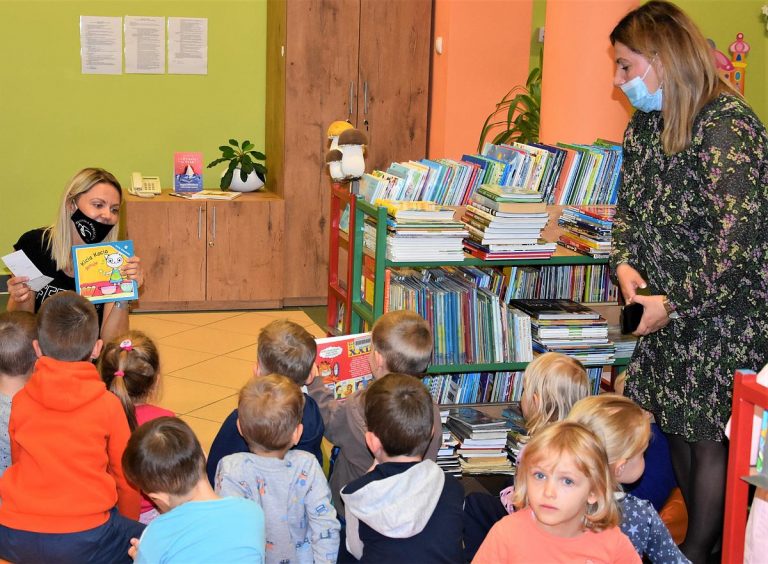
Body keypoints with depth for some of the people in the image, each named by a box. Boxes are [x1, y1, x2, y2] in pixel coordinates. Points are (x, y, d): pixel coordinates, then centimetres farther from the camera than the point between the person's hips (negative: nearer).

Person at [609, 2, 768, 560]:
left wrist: (675, 305, -20)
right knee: (678, 425, 16)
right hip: (668, 312, 8)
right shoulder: (645, 124, 6)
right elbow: (630, 206, 15)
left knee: (711, 437, 3)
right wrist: (625, 263, -5)